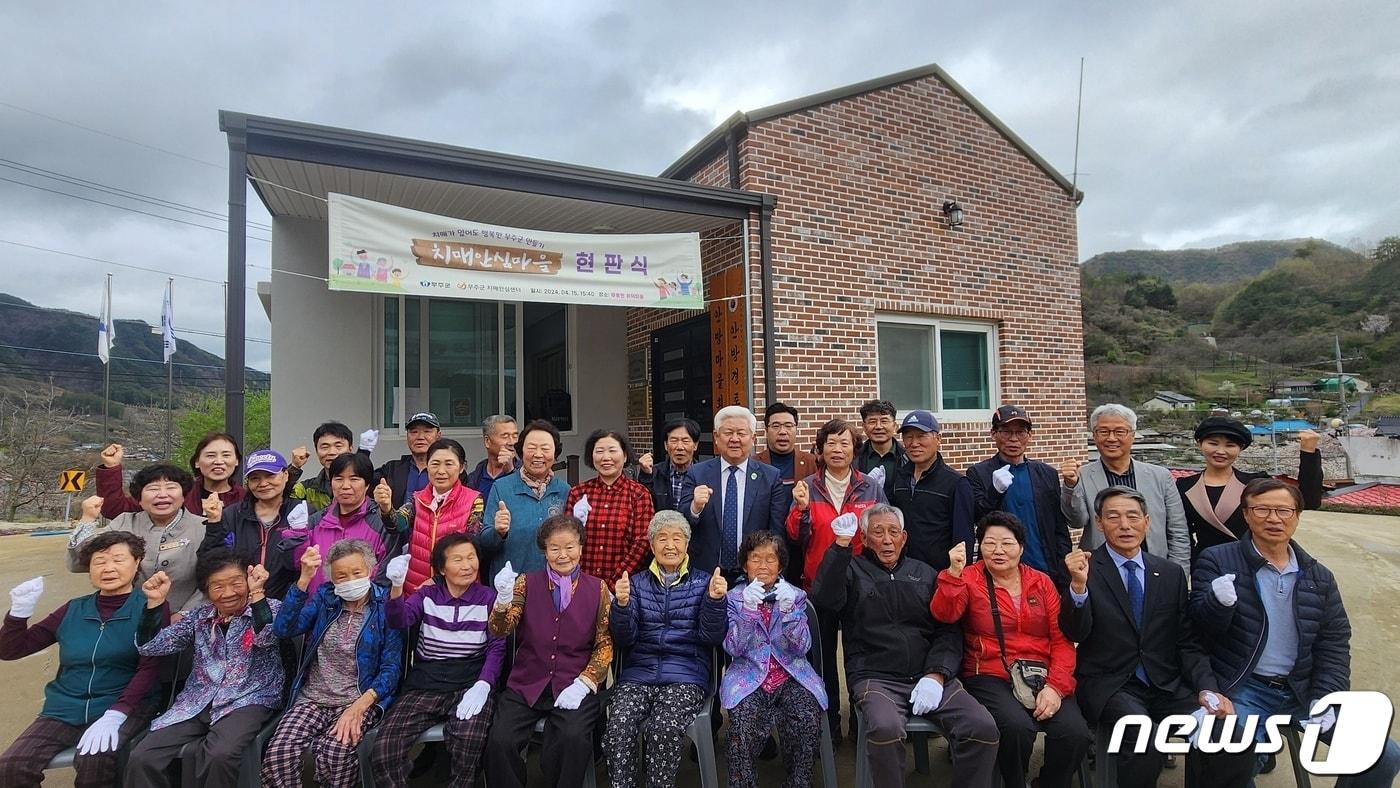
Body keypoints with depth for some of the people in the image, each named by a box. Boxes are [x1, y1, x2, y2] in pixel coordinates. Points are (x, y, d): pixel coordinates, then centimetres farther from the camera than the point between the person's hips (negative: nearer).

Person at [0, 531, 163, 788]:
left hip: (125, 707, -5)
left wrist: (115, 714, -22)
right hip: (66, 710, 5)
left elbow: (150, 668, -9)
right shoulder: (74, 610, 11)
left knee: (94, 762, -31)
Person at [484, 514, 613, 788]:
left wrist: (583, 684, -11)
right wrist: (504, 599, -25)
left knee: (574, 739, -27)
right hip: (526, 684, 1)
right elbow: (499, 631, -5)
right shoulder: (527, 583, 5)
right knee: (499, 741, -21)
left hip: (574, 686, -1)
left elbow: (605, 644, 2)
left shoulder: (597, 588, 2)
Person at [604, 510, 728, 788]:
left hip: (686, 675, -1)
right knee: (619, 725, -27)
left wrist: (715, 599, -15)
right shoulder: (637, 583, 14)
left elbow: (712, 637, 1)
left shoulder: (703, 583, 11)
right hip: (639, 673, 2)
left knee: (665, 727, -30)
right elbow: (624, 640, 7)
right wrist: (621, 604, -12)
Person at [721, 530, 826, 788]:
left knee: (809, 720, -26)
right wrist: (747, 609, -20)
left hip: (792, 673, 1)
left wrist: (788, 610, -18)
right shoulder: (734, 597, 6)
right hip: (748, 674, -1)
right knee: (744, 724, -30)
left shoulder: (796, 595, 8)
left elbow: (801, 648, -1)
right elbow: (734, 648, -5)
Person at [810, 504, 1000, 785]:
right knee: (886, 729, -33)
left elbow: (948, 631, 11)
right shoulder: (853, 570, 11)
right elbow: (824, 599, -9)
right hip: (876, 678, -3)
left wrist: (936, 675, -6)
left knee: (983, 728, -19)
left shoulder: (925, 574, 19)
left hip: (929, 676, 3)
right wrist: (841, 544, -11)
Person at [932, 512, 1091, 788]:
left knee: (1075, 733, -23)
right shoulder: (969, 579, 5)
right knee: (1018, 727, -30)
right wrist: (954, 573, -26)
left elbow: (1062, 639, 7)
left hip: (1042, 677, 3)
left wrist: (1056, 686, -8)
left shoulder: (1042, 582, 12)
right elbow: (944, 615, -13)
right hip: (991, 678, -3)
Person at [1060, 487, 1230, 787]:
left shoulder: (1171, 574, 9)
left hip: (1166, 685, 4)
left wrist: (1206, 688, -6)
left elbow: (1188, 643, 11)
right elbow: (1075, 633, -14)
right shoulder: (1084, 569, -5)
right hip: (1108, 686, -4)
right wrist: (1078, 585, -31)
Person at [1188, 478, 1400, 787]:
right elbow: (1199, 628, -8)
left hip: (1303, 690, 5)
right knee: (1232, 761, -30)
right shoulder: (1217, 561, -3)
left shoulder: (1319, 576, 11)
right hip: (1243, 690, -5)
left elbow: (1335, 643, 12)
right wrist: (1217, 602, -30)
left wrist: (1326, 697, -1)